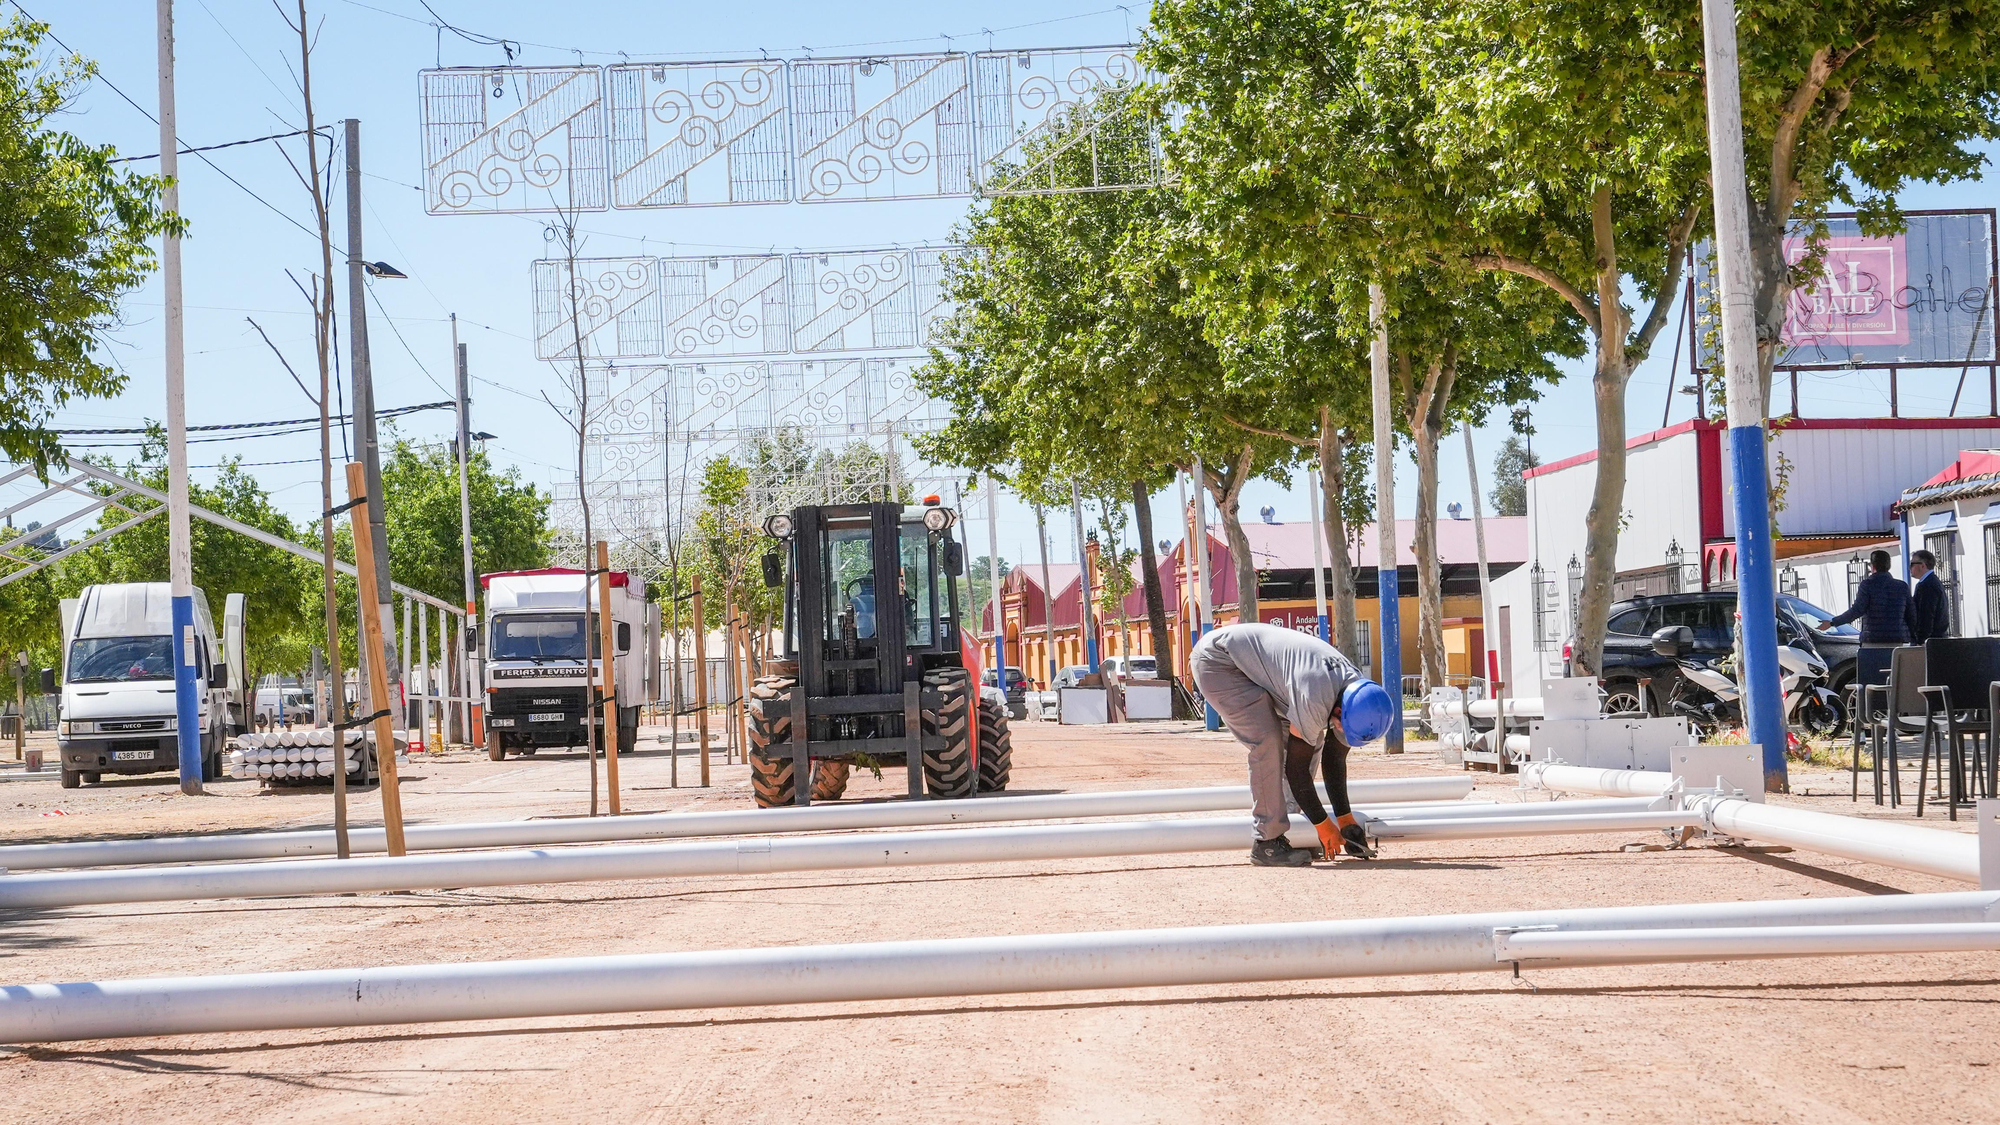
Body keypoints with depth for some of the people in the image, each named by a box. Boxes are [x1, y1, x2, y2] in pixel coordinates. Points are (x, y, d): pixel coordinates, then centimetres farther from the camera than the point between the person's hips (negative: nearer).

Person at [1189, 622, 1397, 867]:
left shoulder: (1356, 690, -8)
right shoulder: (1314, 699, -35)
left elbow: (1335, 759, 3)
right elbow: (1296, 765, -24)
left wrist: (1345, 818, 4)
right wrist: (1323, 824, -16)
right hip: (1217, 661, -9)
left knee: (1311, 740, 2)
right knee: (1268, 743, -23)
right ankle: (1267, 842, -17)